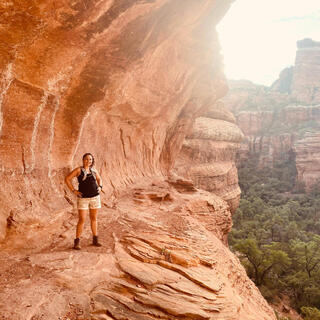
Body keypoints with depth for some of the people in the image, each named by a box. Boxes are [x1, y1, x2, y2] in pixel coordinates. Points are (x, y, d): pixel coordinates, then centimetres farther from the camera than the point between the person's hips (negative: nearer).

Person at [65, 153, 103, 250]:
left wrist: (100, 187, 6)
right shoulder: (78, 170, -6)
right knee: (82, 220, -6)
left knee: (94, 219, 11)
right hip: (83, 198, -4)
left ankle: (95, 240, 22)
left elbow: (99, 179, 24)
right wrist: (73, 191, -11)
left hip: (95, 197, 4)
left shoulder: (93, 170, 7)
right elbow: (67, 179, -7)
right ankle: (77, 242, 4)